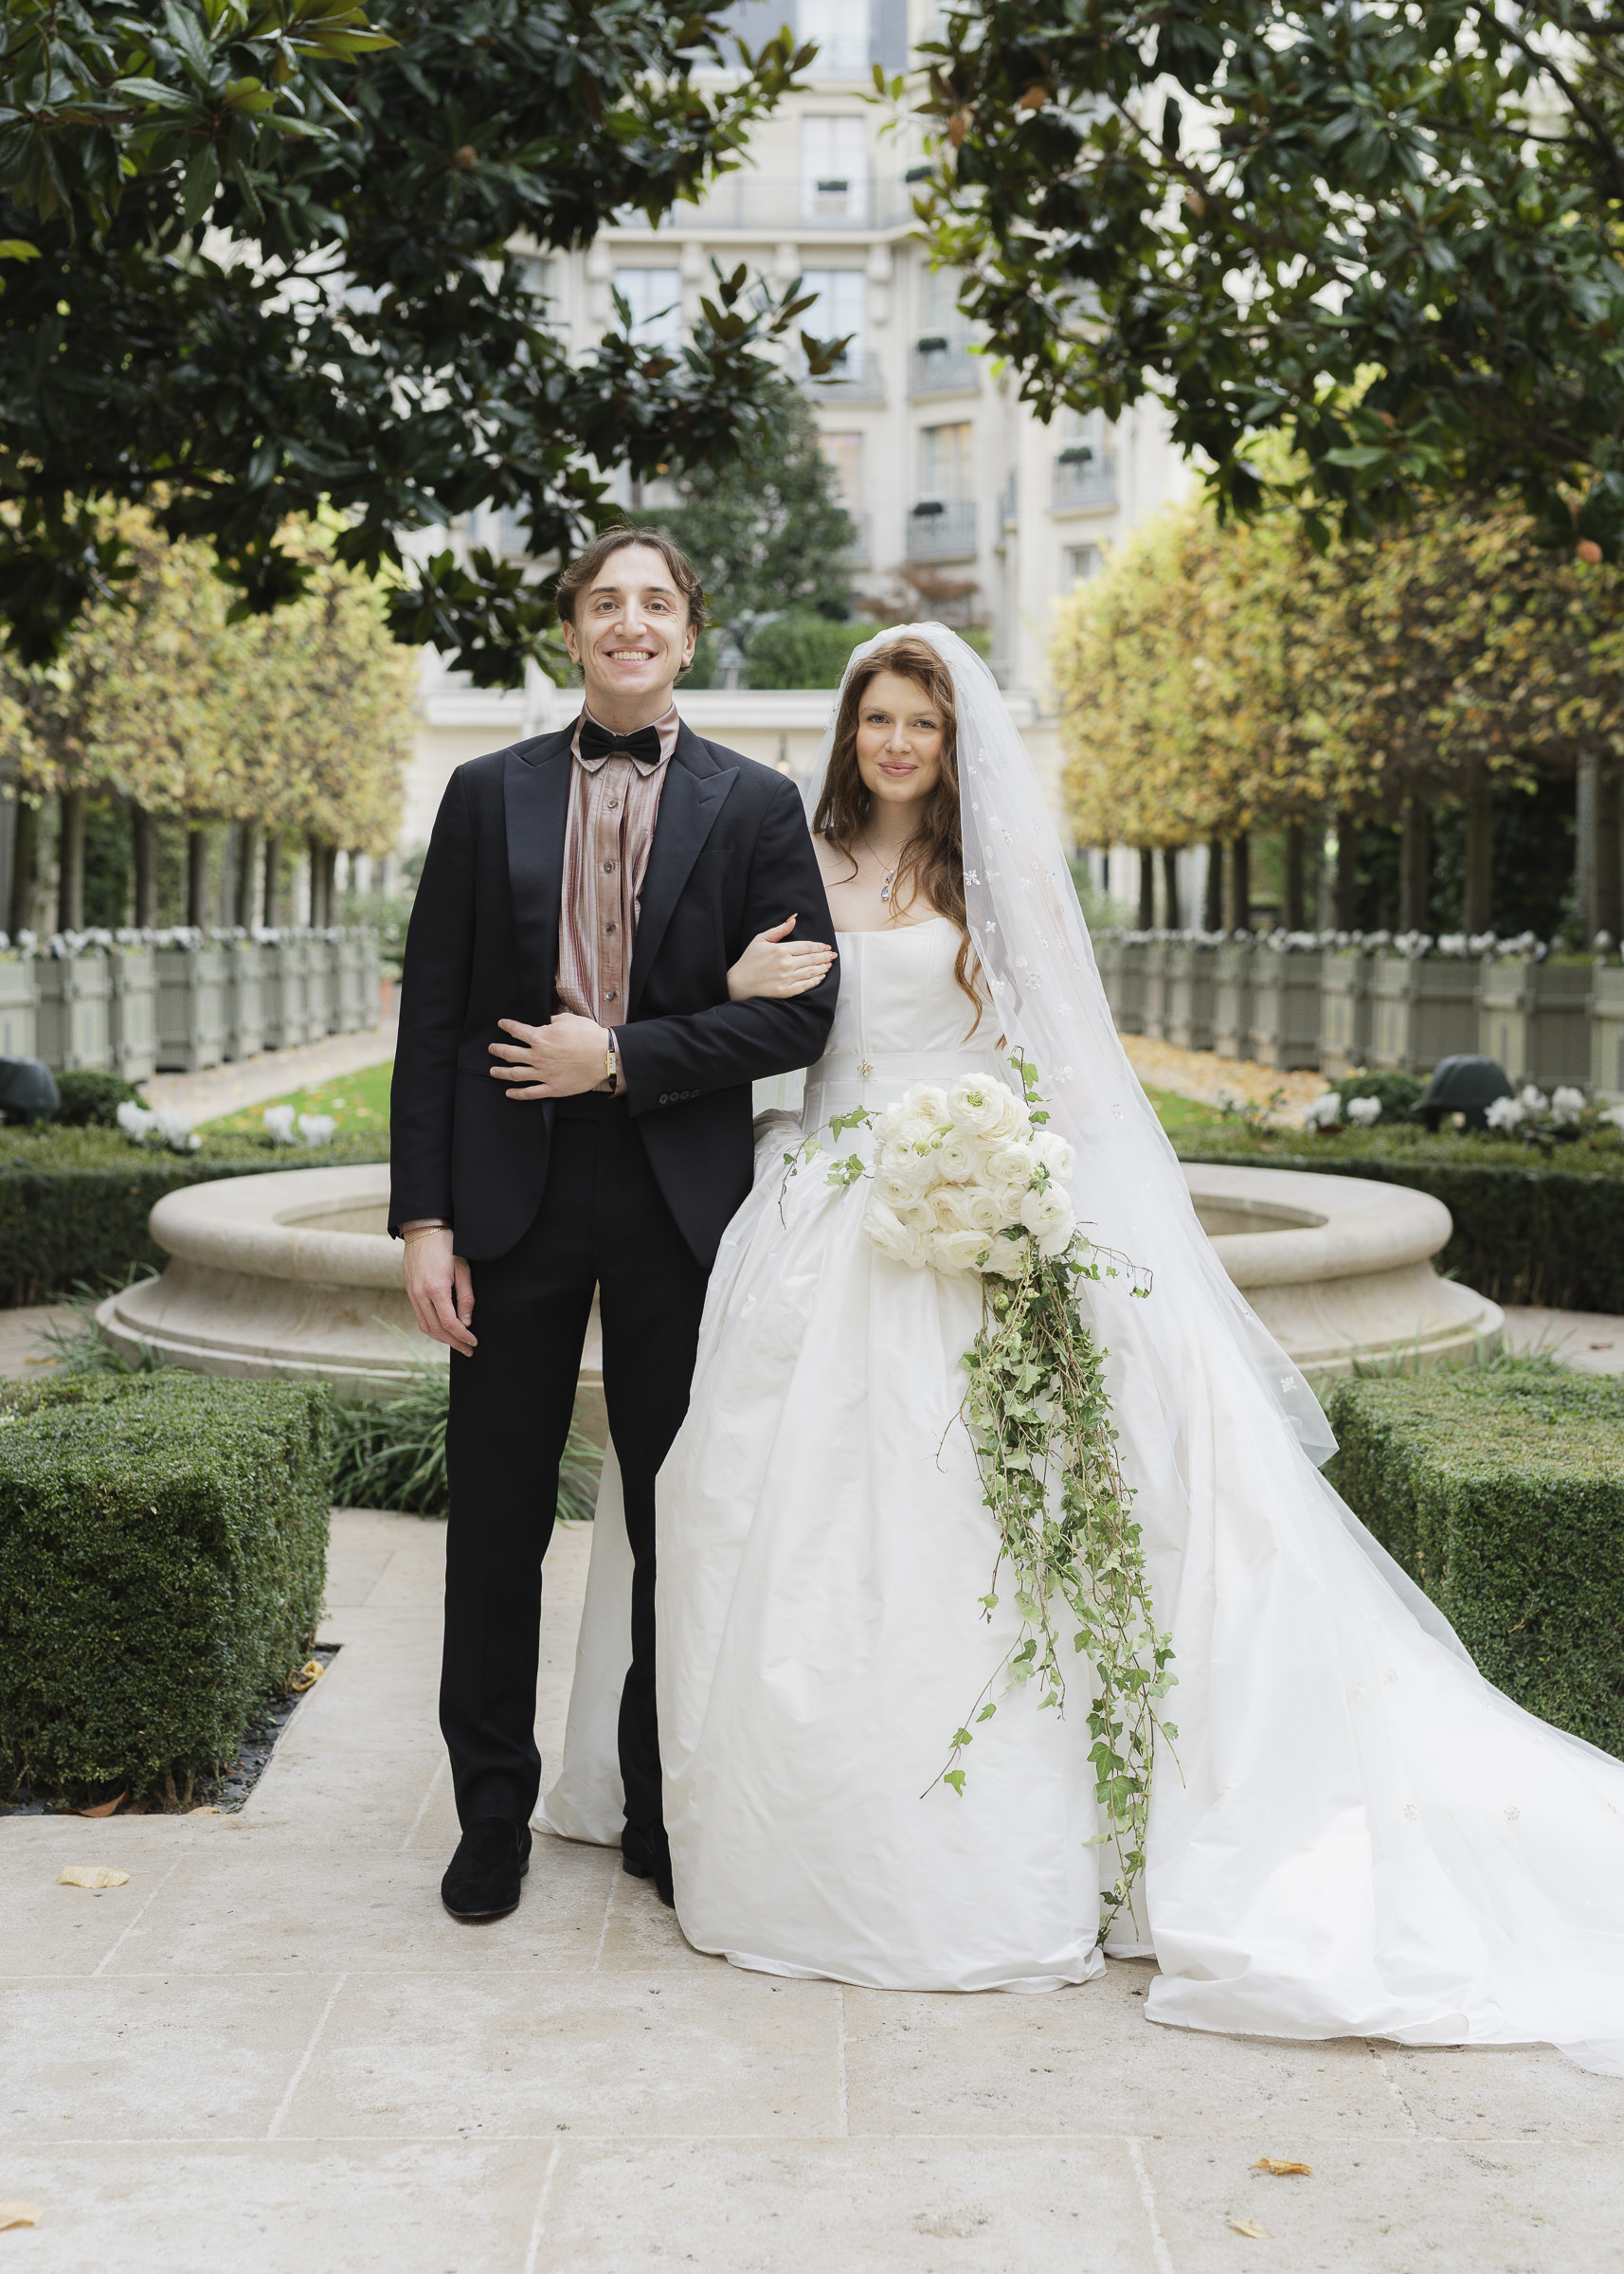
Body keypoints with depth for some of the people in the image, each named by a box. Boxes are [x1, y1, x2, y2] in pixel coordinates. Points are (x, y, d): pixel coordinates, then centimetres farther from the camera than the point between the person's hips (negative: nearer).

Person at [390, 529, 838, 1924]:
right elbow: (433, 1015, 3)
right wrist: (424, 1218, -4)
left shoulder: (755, 805, 4)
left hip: (678, 1204, 0)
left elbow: (801, 1015, -3)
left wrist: (620, 1055, -11)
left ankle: (665, 1816, 23)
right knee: (497, 1521, 6)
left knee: (680, 1523, 8)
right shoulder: (490, 796, 7)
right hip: (514, 1194, 1)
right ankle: (493, 1819, 21)